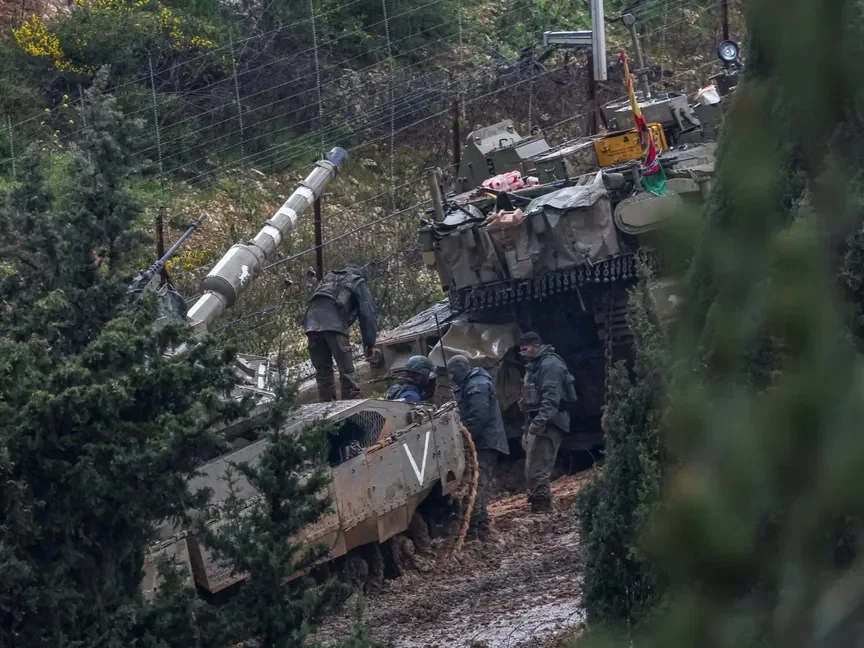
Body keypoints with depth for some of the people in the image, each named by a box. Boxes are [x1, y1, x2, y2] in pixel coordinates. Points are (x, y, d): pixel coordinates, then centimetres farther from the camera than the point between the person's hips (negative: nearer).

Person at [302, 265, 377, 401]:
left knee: (322, 370, 10)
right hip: (333, 323, -5)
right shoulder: (358, 283, 21)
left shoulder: (328, 278, 37)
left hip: (312, 321, 5)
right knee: (346, 369, -4)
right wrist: (369, 343, 12)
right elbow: (367, 313, 13)